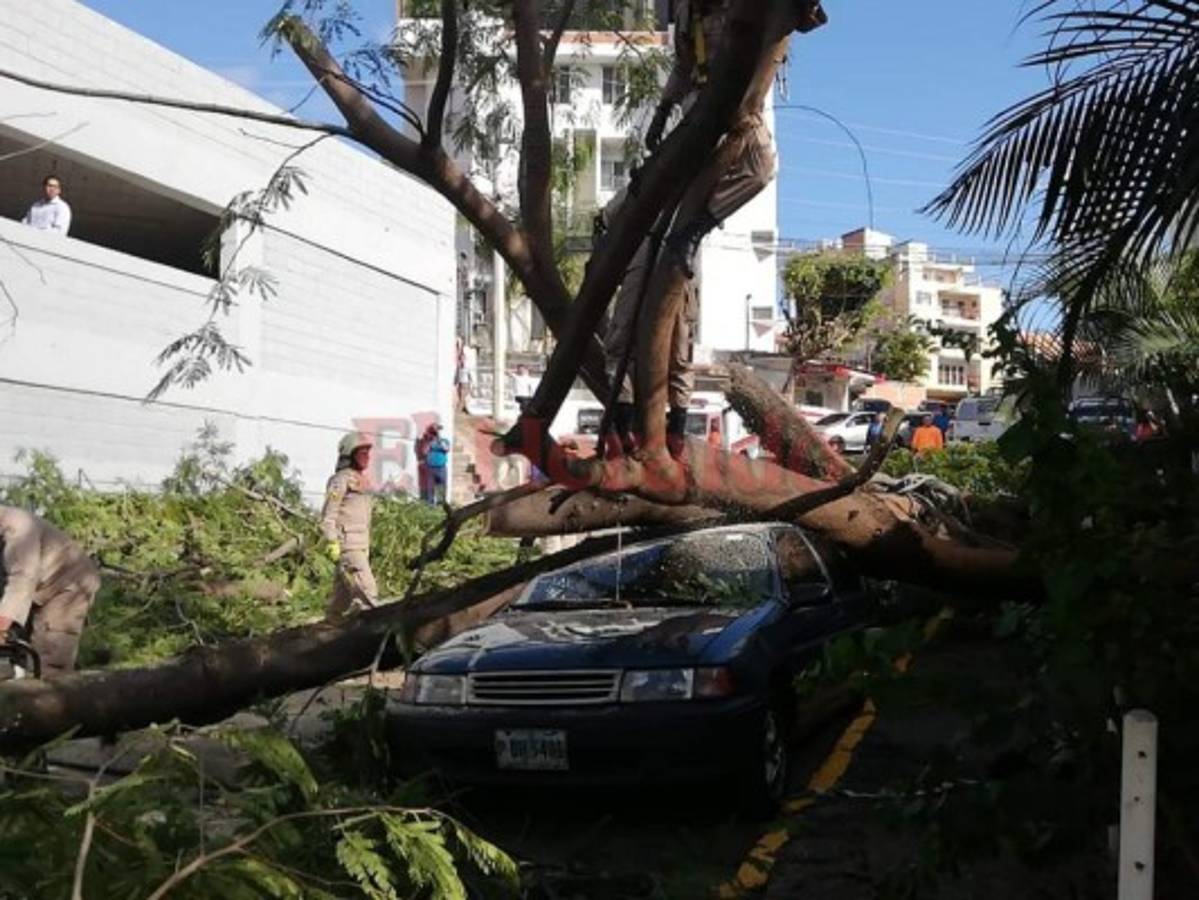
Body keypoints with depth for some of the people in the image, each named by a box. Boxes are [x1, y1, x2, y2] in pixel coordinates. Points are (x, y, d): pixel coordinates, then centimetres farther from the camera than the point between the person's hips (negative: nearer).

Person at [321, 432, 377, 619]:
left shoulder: (363, 481, 20)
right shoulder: (341, 480, -8)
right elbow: (328, 514, -13)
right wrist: (332, 542, -19)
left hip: (360, 546, 9)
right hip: (347, 546, -9)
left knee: (344, 595, 12)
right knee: (368, 592, -17)